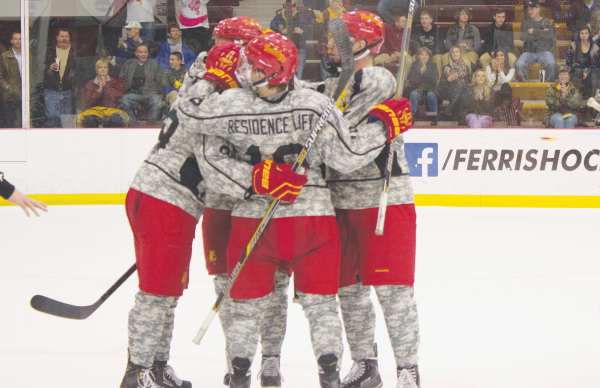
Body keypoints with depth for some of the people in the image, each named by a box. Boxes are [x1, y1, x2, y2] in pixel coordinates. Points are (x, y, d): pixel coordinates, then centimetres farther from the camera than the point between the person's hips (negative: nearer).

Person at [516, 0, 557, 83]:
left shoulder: (547, 22, 10)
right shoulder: (525, 23, 14)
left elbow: (550, 35, -9)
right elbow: (523, 37, -5)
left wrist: (534, 32, -8)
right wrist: (541, 33, -5)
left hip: (544, 51, -1)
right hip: (529, 52, 1)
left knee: (552, 64, -32)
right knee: (519, 64, -28)